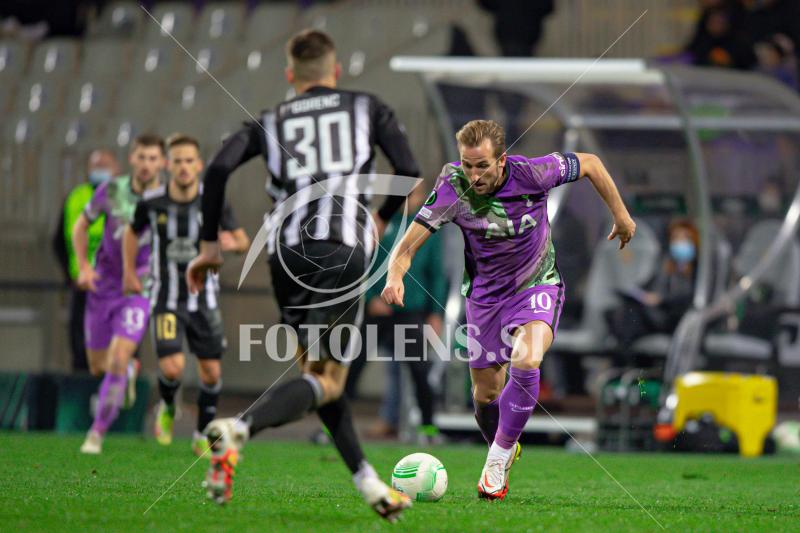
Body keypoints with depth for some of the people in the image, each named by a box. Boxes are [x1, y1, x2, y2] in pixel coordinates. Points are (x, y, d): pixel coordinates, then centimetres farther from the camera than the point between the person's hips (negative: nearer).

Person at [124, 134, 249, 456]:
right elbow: (133, 232, 13)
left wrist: (233, 243, -24)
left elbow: (243, 241, -1)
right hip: (166, 299, -1)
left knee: (211, 372, 4)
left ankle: (203, 436, 25)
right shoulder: (151, 202, -9)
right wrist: (129, 272, 9)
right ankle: (167, 408, 18)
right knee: (172, 368, -17)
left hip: (204, 299, 1)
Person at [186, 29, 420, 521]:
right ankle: (237, 429, -31)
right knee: (326, 380, -5)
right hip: (343, 251, -3)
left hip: (287, 254, 3)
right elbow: (410, 173, 9)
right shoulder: (368, 108, 17)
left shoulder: (271, 121, 18)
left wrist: (210, 244, 9)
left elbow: (218, 169, 2)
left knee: (317, 368, 18)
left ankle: (368, 483, 14)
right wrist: (379, 222, 27)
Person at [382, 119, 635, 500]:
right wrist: (395, 277, -43)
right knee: (485, 393, 9)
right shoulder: (453, 188, -23)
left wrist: (621, 216, 1)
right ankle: (504, 451, 41)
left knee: (525, 361, -29)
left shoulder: (532, 174, -25)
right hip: (484, 294, 2)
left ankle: (499, 456, -13)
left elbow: (590, 164, -6)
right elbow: (408, 245, -22)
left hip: (537, 286, -2)